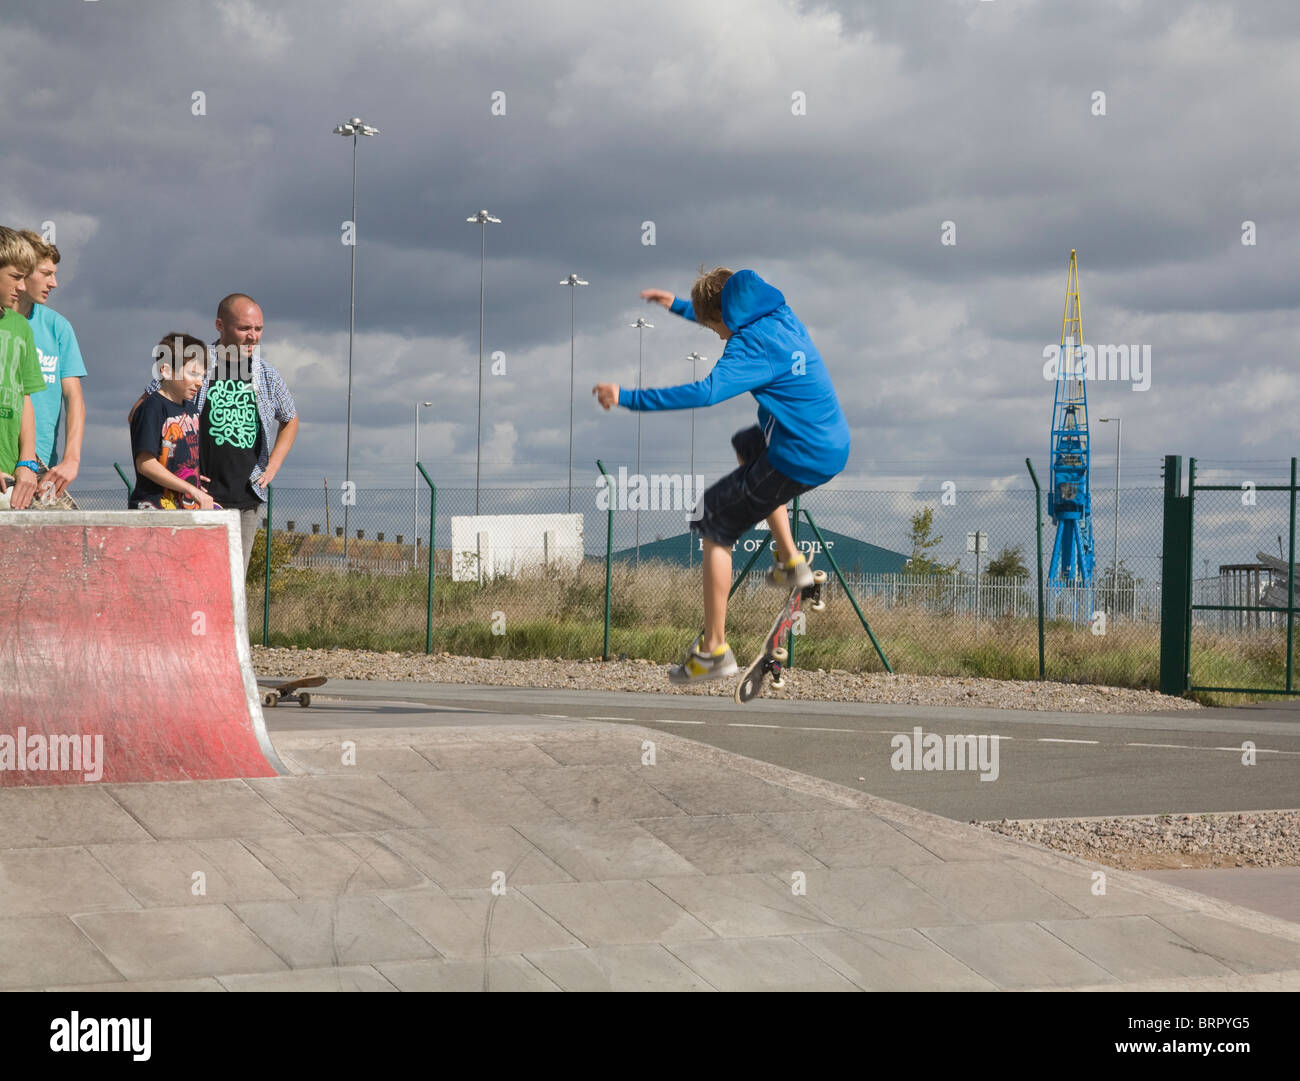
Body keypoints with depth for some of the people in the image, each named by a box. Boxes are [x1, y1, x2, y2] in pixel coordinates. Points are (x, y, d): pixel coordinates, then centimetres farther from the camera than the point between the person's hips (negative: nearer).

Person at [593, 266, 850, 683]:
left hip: (801, 460, -9)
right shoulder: (781, 316, 8)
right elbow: (733, 319, 32)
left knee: (715, 525, 1)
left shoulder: (752, 344, -20)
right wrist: (678, 306, 36)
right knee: (746, 447, 37)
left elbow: (707, 392, -35)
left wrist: (628, 397, -31)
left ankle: (714, 651, 0)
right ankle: (790, 561, 34)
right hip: (834, 443, 9)